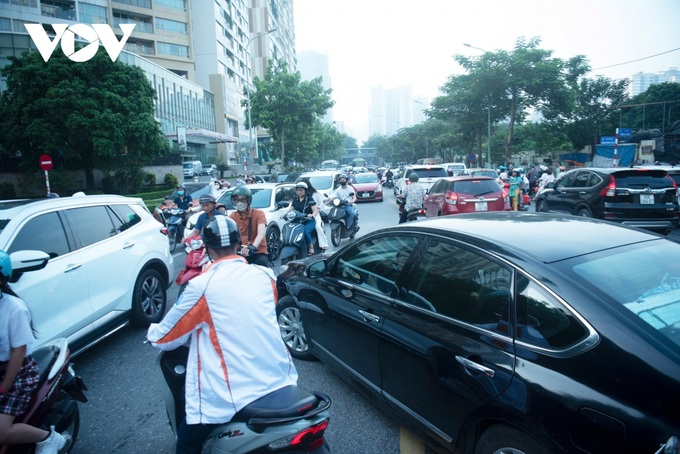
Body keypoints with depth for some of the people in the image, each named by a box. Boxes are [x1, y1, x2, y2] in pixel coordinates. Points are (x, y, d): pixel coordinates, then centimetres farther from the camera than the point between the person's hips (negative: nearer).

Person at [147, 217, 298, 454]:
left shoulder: (201, 286, -12)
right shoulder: (265, 275, 1)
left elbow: (166, 338, 0)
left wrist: (153, 330, 24)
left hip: (233, 394, -5)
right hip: (278, 379, 5)